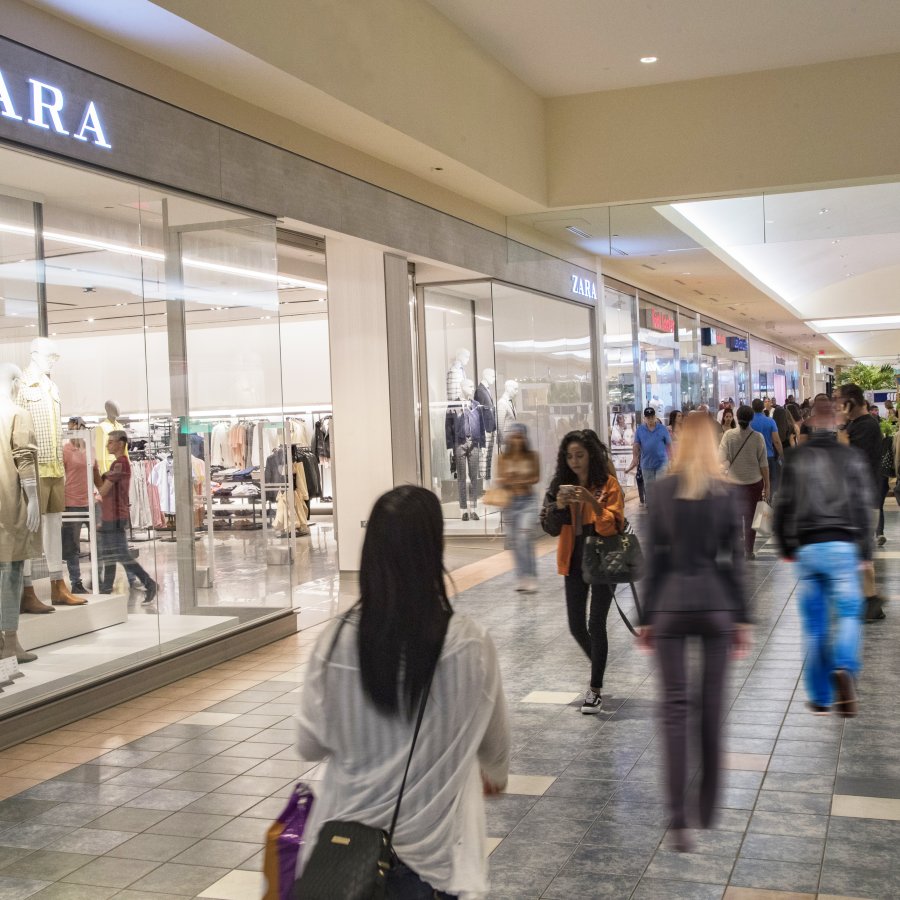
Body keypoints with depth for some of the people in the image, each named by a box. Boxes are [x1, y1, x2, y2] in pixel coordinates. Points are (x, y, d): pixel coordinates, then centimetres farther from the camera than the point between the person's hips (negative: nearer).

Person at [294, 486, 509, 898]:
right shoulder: (468, 643, -15)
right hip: (432, 844, -1)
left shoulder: (337, 640, -13)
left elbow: (310, 745, -2)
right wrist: (495, 773, 23)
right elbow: (493, 739, 1)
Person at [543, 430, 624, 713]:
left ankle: (596, 689, 4)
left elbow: (615, 525, -16)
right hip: (574, 561, 5)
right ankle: (598, 669, 35)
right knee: (576, 626, 8)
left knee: (596, 624, -7)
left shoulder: (607, 483, -8)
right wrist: (559, 506, -20)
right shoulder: (563, 484, 5)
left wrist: (593, 502, -30)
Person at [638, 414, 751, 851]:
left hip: (671, 605, -1)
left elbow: (652, 558, -2)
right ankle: (708, 811, 23)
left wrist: (646, 617, 4)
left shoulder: (663, 490, -3)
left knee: (675, 708, 1)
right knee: (712, 709, 11)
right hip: (716, 605, 1)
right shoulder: (726, 491, -2)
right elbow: (735, 559, -1)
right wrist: (742, 618, 6)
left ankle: (679, 819, -5)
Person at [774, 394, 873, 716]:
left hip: (807, 547, 2)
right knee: (848, 613, 6)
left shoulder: (797, 458, 5)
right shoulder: (852, 458, 1)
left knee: (814, 623, 8)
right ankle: (844, 668, -21)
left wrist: (787, 547, 16)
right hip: (843, 545, -2)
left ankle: (820, 697, 13)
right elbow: (863, 506, -2)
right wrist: (866, 553, 3)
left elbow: (783, 506, 5)